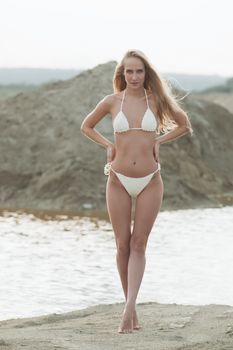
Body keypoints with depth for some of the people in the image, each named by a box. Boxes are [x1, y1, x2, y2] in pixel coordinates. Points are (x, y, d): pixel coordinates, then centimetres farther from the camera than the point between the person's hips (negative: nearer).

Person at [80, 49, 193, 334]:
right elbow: (86, 126, 16)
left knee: (138, 245, -5)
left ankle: (128, 309, -12)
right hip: (119, 181, 1)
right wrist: (108, 145, 4)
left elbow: (184, 124, 14)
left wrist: (157, 141, 3)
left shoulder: (155, 100, 0)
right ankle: (131, 308, 13)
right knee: (123, 245, 2)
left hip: (149, 182, 0)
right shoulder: (112, 102, 1)